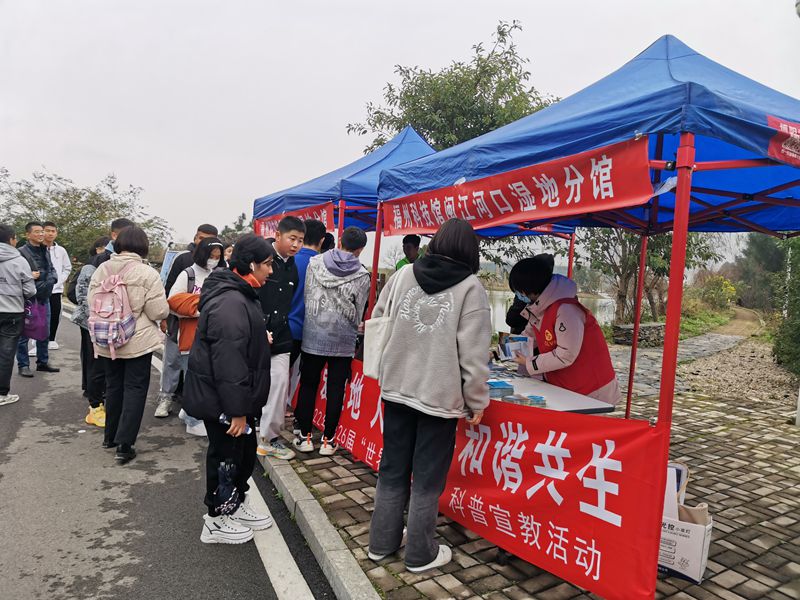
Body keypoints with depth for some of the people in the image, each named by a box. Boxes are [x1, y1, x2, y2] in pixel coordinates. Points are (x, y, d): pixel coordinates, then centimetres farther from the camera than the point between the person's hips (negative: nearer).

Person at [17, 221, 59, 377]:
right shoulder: (21, 252, -10)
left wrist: (52, 278, -1)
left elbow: (52, 269, 19)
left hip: (44, 298, 7)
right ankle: (23, 365, 11)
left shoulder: (45, 251, 14)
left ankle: (43, 362, 27)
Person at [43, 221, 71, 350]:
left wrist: (59, 281, 2)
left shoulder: (61, 250, 5)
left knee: (55, 315, 7)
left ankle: (51, 339, 20)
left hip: (56, 289, 3)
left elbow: (67, 268, 13)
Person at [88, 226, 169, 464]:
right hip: (137, 342, -5)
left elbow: (92, 303, 6)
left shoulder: (101, 269, -3)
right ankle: (124, 445, 4)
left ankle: (110, 435, 34)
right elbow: (159, 312, -16)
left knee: (113, 386, 21)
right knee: (134, 389, 5)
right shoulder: (147, 273, -17)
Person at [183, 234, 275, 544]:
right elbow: (228, 362, -30)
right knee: (225, 456, 7)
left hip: (237, 398, 10)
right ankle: (216, 522, 27)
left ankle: (237, 506, 40)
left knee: (245, 452, 21)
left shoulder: (239, 295, 9)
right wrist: (237, 410, -26)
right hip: (222, 401, -10)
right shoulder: (230, 303, -27)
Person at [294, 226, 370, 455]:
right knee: (335, 389, 8)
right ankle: (328, 440, 15)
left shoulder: (315, 263, -2)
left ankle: (305, 436, 20)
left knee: (308, 385, 13)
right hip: (343, 341, -1)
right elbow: (358, 313, 1)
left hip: (313, 335, 2)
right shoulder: (362, 275, -6)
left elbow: (306, 296, 3)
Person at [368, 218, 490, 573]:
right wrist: (477, 401, -1)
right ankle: (420, 555, 26)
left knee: (392, 470, 18)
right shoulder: (470, 287, -10)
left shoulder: (403, 275, 2)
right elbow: (473, 354, -12)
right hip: (440, 395, -4)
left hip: (396, 389, 4)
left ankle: (382, 543, 33)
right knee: (427, 479, 10)